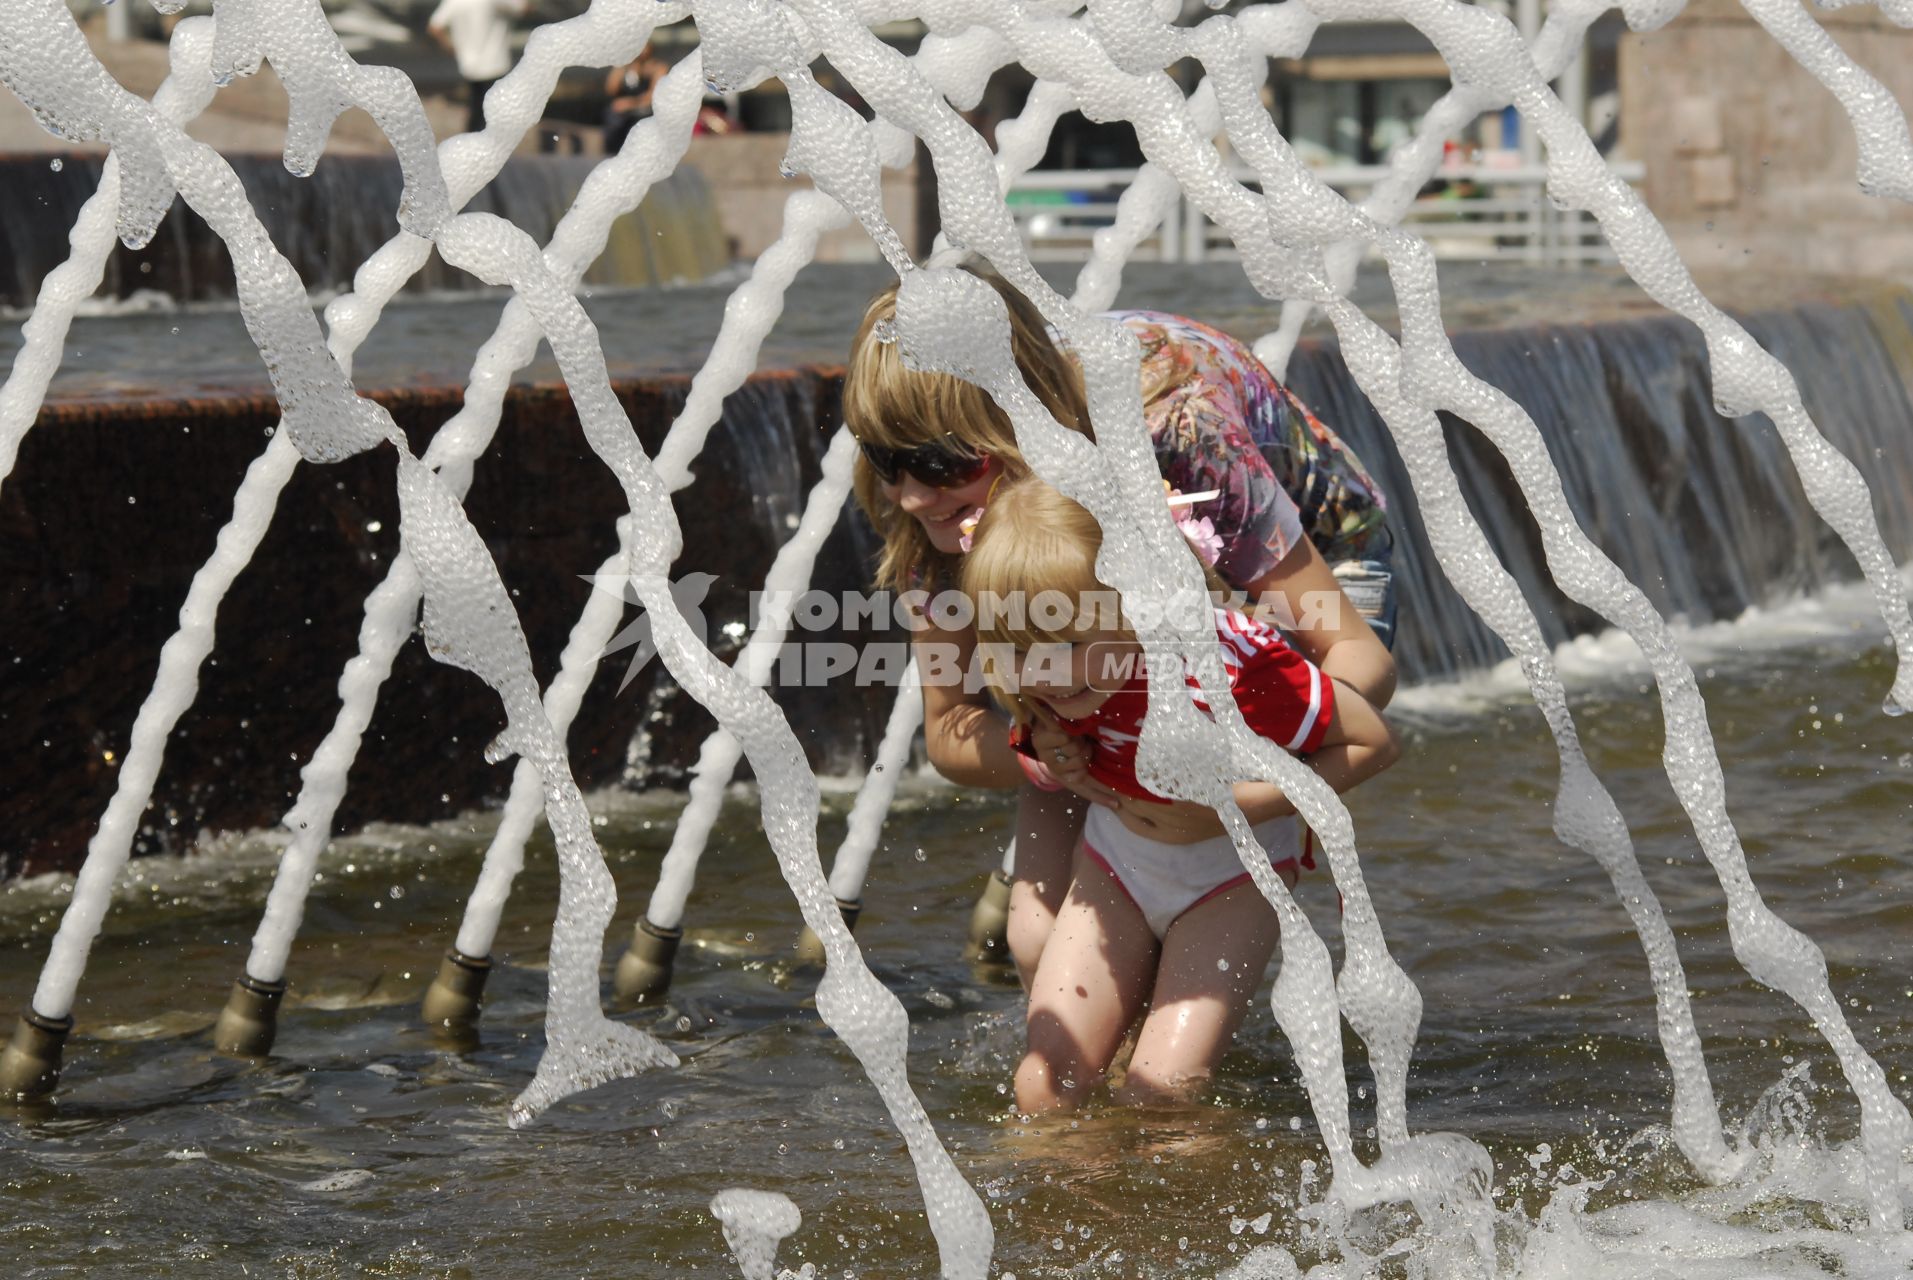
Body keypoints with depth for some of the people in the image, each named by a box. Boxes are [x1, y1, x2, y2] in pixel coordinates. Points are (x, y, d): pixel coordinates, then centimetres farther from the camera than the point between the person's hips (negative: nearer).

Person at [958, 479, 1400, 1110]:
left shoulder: (1225, 665, -37)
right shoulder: (1030, 674, -22)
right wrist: (1042, 747, -19)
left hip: (1230, 869, -4)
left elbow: (1374, 742, -24)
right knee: (1044, 1088, -8)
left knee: (1161, 1092, -18)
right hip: (1116, 853, 4)